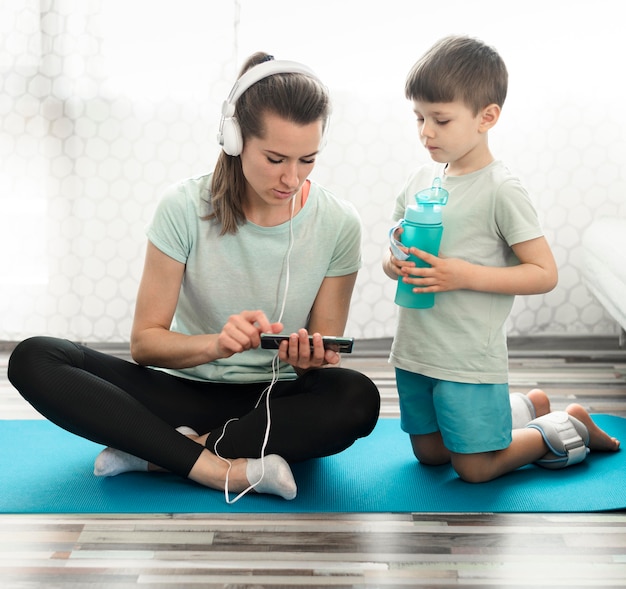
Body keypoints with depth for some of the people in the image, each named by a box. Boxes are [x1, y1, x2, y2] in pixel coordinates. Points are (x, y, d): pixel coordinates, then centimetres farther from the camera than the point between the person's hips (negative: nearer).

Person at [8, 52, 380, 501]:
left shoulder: (338, 224, -7)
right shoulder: (185, 207, -10)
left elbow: (326, 357, 0)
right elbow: (144, 341, -9)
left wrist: (311, 358, -25)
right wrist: (215, 344, -29)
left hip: (277, 405, 0)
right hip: (187, 391, 0)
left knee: (358, 399, -34)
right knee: (33, 359, -21)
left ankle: (158, 451, -24)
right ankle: (221, 469, -30)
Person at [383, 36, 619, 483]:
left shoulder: (501, 190, -14)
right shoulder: (421, 180, 5)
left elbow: (544, 273, -15)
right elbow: (396, 247, 15)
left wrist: (465, 275, -23)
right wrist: (394, 263, -9)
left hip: (470, 359, -7)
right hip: (414, 350, 7)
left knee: (476, 470, 1)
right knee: (429, 454, 18)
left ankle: (568, 425, 23)